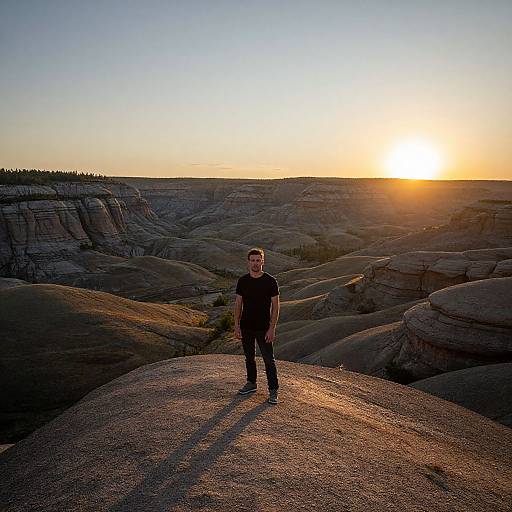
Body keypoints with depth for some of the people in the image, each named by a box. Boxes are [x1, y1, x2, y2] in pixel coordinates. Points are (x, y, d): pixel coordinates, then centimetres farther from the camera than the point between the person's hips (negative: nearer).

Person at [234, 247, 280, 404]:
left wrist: (272, 328, -14)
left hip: (263, 328, -3)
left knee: (269, 360, 1)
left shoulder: (270, 281, -8)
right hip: (246, 327, 4)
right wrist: (236, 326, -1)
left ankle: (273, 391, 11)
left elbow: (275, 306, -8)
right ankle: (251, 383, 34)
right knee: (249, 357, 17)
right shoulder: (243, 281, 2)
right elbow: (238, 304, 5)